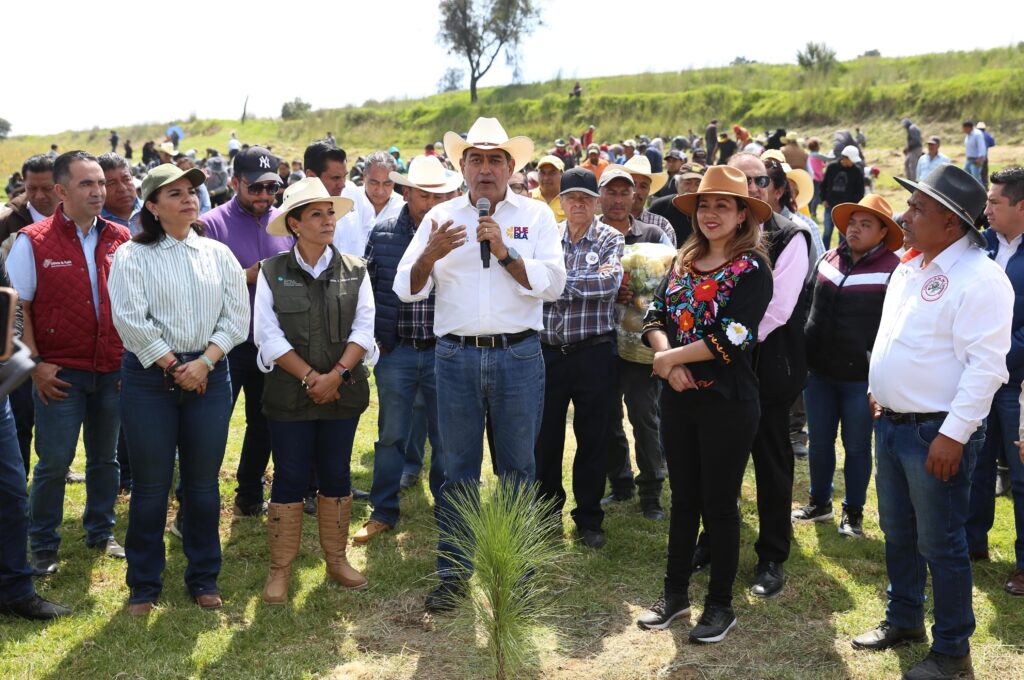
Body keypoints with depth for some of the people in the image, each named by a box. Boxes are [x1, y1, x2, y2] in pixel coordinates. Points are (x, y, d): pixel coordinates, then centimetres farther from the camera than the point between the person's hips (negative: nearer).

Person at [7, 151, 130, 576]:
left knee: (105, 457, 15)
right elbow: (16, 307, -4)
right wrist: (35, 364, -11)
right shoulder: (33, 241, -6)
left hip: (112, 370, 4)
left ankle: (101, 532, 31)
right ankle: (43, 548, 16)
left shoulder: (120, 239, 3)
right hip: (60, 373, -3)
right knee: (54, 462, 1)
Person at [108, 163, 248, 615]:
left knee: (203, 483, 8)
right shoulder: (132, 256, -1)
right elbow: (131, 320, -10)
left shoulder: (218, 254, 8)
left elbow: (236, 318, 3)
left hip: (210, 375, 3)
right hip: (149, 377, -2)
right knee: (151, 485, 4)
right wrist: (175, 367, -11)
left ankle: (204, 578, 23)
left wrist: (203, 363, -10)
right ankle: (143, 584, 17)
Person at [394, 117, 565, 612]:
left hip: (518, 355, -1)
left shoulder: (535, 215, 6)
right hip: (456, 354, 1)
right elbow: (407, 289, 2)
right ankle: (453, 573, 17)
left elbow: (552, 283, -6)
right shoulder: (441, 217, 9)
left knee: (517, 469, 7)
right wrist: (429, 256, -17)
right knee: (457, 470, 7)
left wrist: (504, 251, -15)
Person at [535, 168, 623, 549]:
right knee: (546, 434, 9)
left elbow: (610, 281, -18)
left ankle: (589, 518, 19)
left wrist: (559, 280, -15)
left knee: (592, 437, 6)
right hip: (549, 351, 2)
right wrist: (586, 284, -13)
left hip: (593, 354, -2)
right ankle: (547, 510, 26)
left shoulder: (610, 239, 0)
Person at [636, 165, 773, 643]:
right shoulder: (683, 262, 9)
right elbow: (656, 316, 3)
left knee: (719, 503, 4)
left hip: (727, 402, -5)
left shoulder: (752, 269, -10)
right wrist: (670, 364, -15)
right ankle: (675, 593, 27)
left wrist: (668, 357, -12)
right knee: (683, 498, 15)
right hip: (679, 398, 5)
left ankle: (720, 604, 19)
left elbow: (731, 339, -19)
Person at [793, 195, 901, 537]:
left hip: (862, 377, -5)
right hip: (820, 371, 5)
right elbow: (807, 302, 15)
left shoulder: (893, 270, -13)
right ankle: (819, 502, 32)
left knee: (857, 447, 8)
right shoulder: (828, 260, 5)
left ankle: (853, 512, 23)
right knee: (818, 442, 15)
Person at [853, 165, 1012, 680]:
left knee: (940, 544, 2)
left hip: (936, 432, -8)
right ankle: (903, 620, 39)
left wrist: (953, 434, -24)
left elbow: (985, 364, -23)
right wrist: (877, 389, 19)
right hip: (891, 423, 9)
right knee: (897, 533, 20)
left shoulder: (978, 278, -18)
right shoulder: (910, 266, 10)